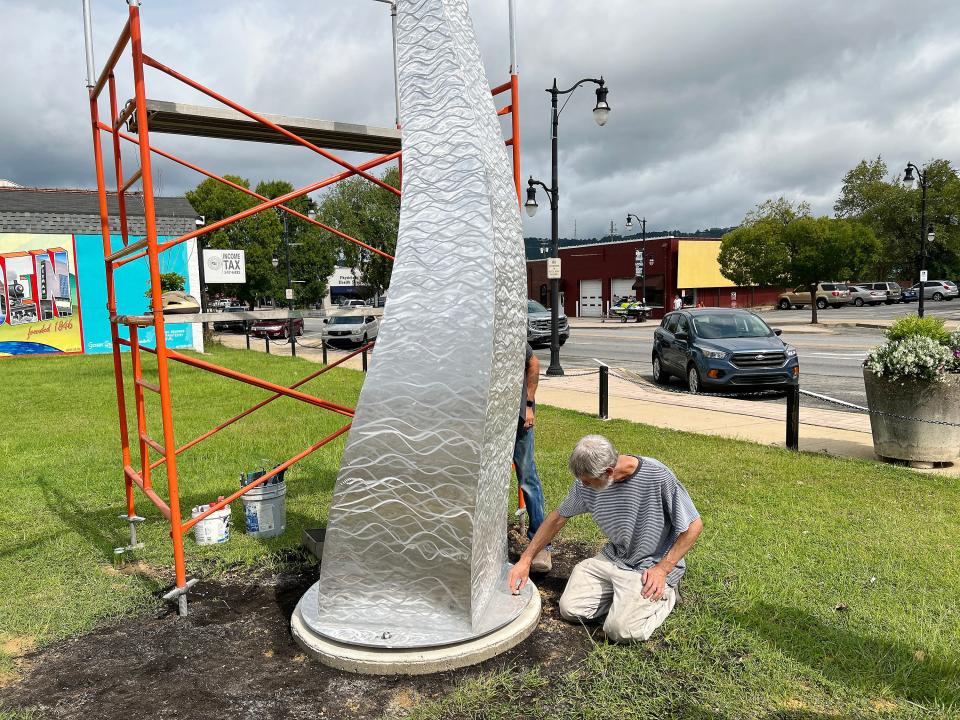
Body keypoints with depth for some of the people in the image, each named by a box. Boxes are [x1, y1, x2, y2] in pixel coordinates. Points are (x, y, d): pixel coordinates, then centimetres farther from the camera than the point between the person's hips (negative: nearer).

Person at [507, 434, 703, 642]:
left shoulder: (659, 477, -25)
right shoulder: (586, 482, -9)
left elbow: (693, 526, -14)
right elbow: (558, 517, 4)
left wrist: (663, 569, -17)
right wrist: (525, 560, 3)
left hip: (650, 567, -5)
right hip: (612, 558, 5)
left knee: (619, 630, -19)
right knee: (569, 609, -7)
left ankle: (665, 594, 7)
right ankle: (622, 594, 15)